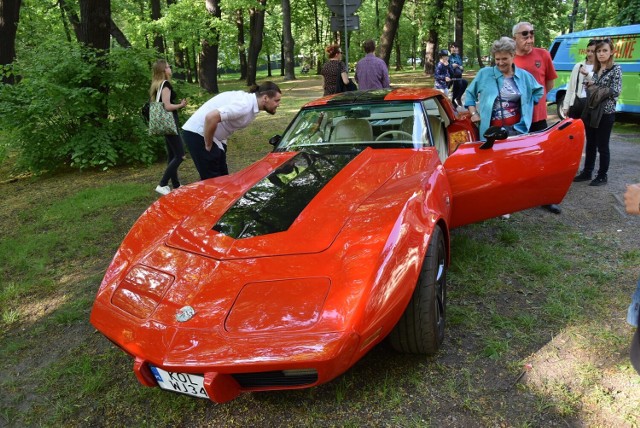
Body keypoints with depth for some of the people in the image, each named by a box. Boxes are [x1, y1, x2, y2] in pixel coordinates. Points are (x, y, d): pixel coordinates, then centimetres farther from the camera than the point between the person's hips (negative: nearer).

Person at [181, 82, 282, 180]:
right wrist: (208, 146, -21)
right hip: (198, 133, -9)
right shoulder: (245, 105, -25)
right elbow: (211, 117, -35)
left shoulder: (249, 99, 4)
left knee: (222, 176, 12)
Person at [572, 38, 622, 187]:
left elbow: (616, 91, -15)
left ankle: (602, 176, 12)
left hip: (606, 113, -6)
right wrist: (588, 84, -2)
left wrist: (595, 87, -11)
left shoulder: (615, 69, -6)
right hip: (591, 111, 6)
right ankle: (587, 172, 22)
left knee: (602, 146, 1)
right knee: (590, 144, 12)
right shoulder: (595, 69, 11)